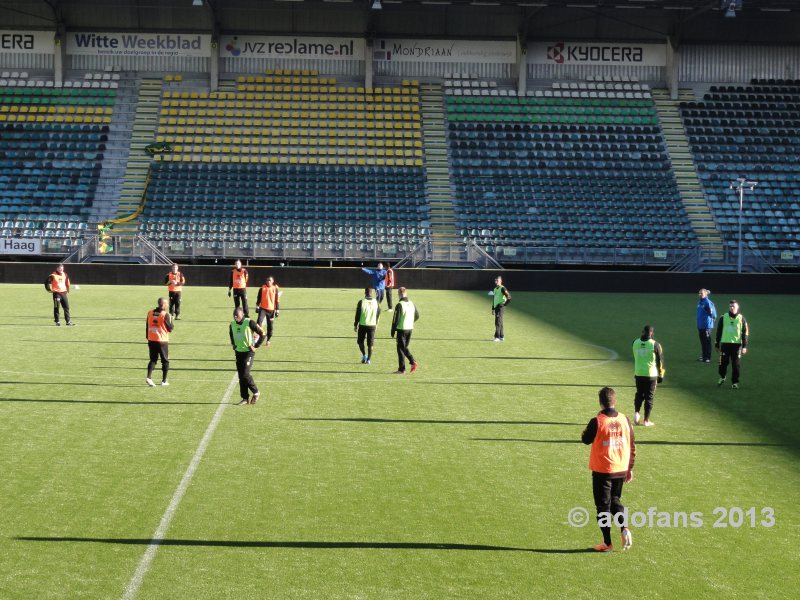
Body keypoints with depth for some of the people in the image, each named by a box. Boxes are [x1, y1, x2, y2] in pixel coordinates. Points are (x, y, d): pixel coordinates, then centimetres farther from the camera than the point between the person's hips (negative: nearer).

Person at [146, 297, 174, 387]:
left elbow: (147, 327, 11)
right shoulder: (165, 314, -12)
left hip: (151, 340, 4)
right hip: (162, 341, -4)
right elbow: (170, 328, -7)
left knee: (153, 359, 12)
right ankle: (164, 381, 12)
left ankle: (149, 377, -9)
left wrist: (148, 338, 19)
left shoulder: (150, 313, 5)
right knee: (165, 361, 10)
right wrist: (171, 320, 10)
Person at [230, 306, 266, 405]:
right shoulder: (232, 325, 3)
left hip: (248, 352, -6)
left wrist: (256, 346, -7)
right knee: (241, 376, 5)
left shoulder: (249, 323, -15)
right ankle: (245, 398, 13)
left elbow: (262, 334, -8)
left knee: (245, 374, -14)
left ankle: (256, 393, 6)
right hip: (238, 352, 6)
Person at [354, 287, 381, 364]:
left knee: (360, 342, 15)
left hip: (362, 325, -2)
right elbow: (378, 314, 8)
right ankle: (369, 359, 6)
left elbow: (357, 315, -6)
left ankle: (364, 355, 2)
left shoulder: (361, 302, -10)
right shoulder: (376, 302, -2)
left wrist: (355, 325, 4)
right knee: (370, 344, 7)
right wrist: (376, 324, 23)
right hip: (372, 325, 2)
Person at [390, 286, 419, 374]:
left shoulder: (399, 305, -14)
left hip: (401, 329, -6)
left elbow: (395, 318, -14)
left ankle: (402, 369, 2)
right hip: (410, 328, 6)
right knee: (405, 347, 19)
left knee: (400, 348, 2)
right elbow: (417, 316, 14)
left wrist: (393, 330, -6)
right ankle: (413, 362, -1)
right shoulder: (411, 304, 7)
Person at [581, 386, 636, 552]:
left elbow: (585, 439, 0)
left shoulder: (597, 422, -17)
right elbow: (632, 446, 3)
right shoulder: (624, 420, -3)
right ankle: (624, 529, 0)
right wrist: (630, 468, 13)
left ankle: (607, 543, 10)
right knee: (615, 501, 22)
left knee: (603, 506, 7)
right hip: (621, 470, 5)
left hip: (602, 471, -4)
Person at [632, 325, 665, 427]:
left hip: (638, 374, 3)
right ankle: (646, 420, 8)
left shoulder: (635, 342, -1)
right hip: (651, 375, -3)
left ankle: (637, 412, -3)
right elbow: (660, 361, -5)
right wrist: (661, 375, 3)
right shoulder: (655, 345, -11)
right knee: (649, 397, 6)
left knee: (639, 394, 19)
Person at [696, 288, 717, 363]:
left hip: (707, 326, -8)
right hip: (700, 325, 8)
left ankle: (708, 358, 3)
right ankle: (703, 356, 21)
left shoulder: (708, 303, -14)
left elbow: (713, 313, -16)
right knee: (702, 342, 13)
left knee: (707, 342, -1)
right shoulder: (699, 302, 11)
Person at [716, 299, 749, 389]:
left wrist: (744, 346, -3)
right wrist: (717, 344, 9)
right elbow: (719, 331, 9)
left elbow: (745, 333, 3)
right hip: (725, 344, 1)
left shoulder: (741, 318, 2)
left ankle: (735, 382, 10)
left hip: (737, 344, -1)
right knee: (723, 362, 2)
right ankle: (722, 377, 28)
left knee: (736, 365, -1)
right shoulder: (723, 318, 4)